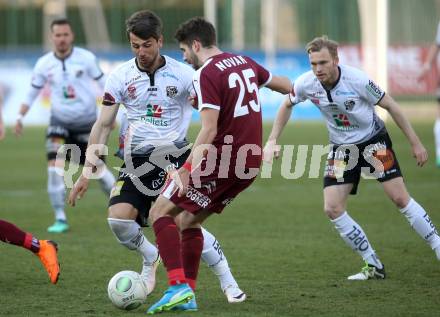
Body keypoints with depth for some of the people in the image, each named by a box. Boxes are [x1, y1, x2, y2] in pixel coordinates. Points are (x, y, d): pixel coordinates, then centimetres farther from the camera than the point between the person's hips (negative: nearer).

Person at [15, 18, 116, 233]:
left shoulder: (86, 58, -8)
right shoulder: (44, 64, -4)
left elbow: (103, 83, 3)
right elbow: (32, 92, 8)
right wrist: (20, 117, 0)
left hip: (86, 122, -1)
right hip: (60, 122, 1)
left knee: (97, 168, 4)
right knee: (55, 166, -17)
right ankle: (60, 219, -9)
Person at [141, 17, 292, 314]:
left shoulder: (207, 74, -14)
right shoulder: (245, 62, 11)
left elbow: (209, 130, -23)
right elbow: (284, 84, 28)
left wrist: (186, 169, -26)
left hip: (222, 161, -9)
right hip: (249, 165, 9)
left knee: (160, 212, -3)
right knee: (189, 220, 19)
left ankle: (178, 286, -17)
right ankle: (187, 295, 15)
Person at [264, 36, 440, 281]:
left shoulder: (357, 80, -26)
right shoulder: (306, 84, -16)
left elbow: (391, 106, -14)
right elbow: (287, 106, 7)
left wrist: (415, 143, -10)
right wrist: (273, 141, 1)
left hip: (373, 140, -4)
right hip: (341, 148, 4)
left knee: (400, 198, -14)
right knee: (333, 209, -7)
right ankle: (374, 267, 4)